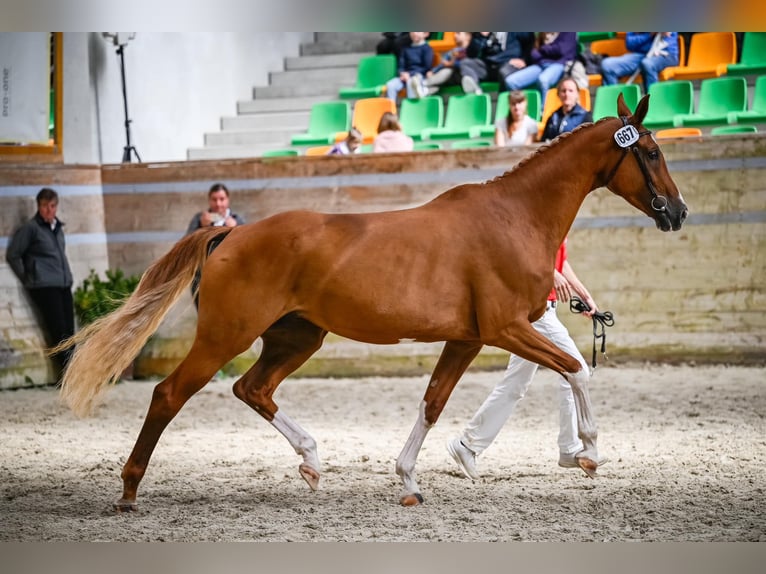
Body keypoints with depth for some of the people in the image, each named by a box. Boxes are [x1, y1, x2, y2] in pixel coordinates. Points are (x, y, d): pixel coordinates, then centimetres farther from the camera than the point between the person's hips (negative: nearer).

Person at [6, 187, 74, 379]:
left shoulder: (57, 227, 15)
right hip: (44, 287, -6)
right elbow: (12, 256, -2)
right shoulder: (30, 228, -5)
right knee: (59, 332, -11)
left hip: (64, 285, 6)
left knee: (69, 331, 0)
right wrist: (27, 280, 1)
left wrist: (68, 277, 15)